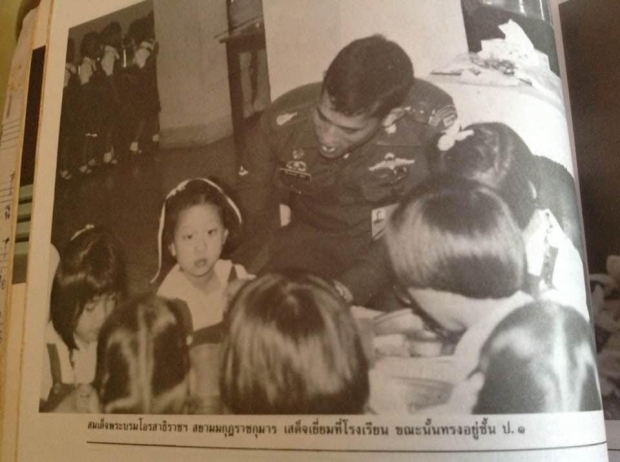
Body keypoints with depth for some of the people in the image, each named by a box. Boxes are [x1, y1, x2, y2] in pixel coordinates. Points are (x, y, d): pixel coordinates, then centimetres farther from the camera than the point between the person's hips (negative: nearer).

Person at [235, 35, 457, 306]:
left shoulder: (431, 119, -29)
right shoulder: (284, 120, -21)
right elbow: (253, 211, -6)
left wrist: (349, 288, -29)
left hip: (394, 248, -1)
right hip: (311, 240, 2)